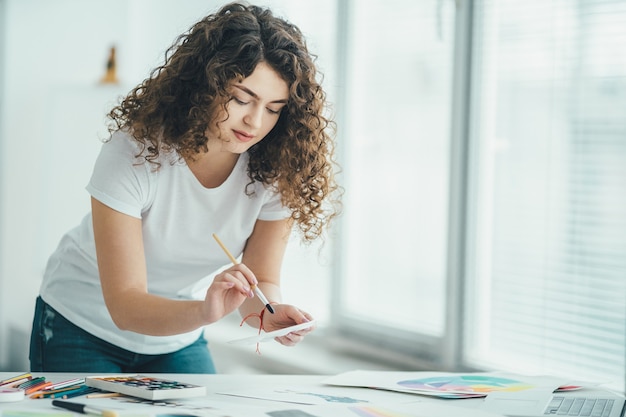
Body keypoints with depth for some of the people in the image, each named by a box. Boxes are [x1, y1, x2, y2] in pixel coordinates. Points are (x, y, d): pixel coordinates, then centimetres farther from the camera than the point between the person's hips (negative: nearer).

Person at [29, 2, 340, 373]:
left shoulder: (276, 169, -20)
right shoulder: (134, 154, -31)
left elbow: (262, 281, -14)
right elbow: (124, 305, -33)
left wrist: (270, 312, -39)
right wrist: (205, 312, -52)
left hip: (179, 340, 3)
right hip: (82, 329, -3)